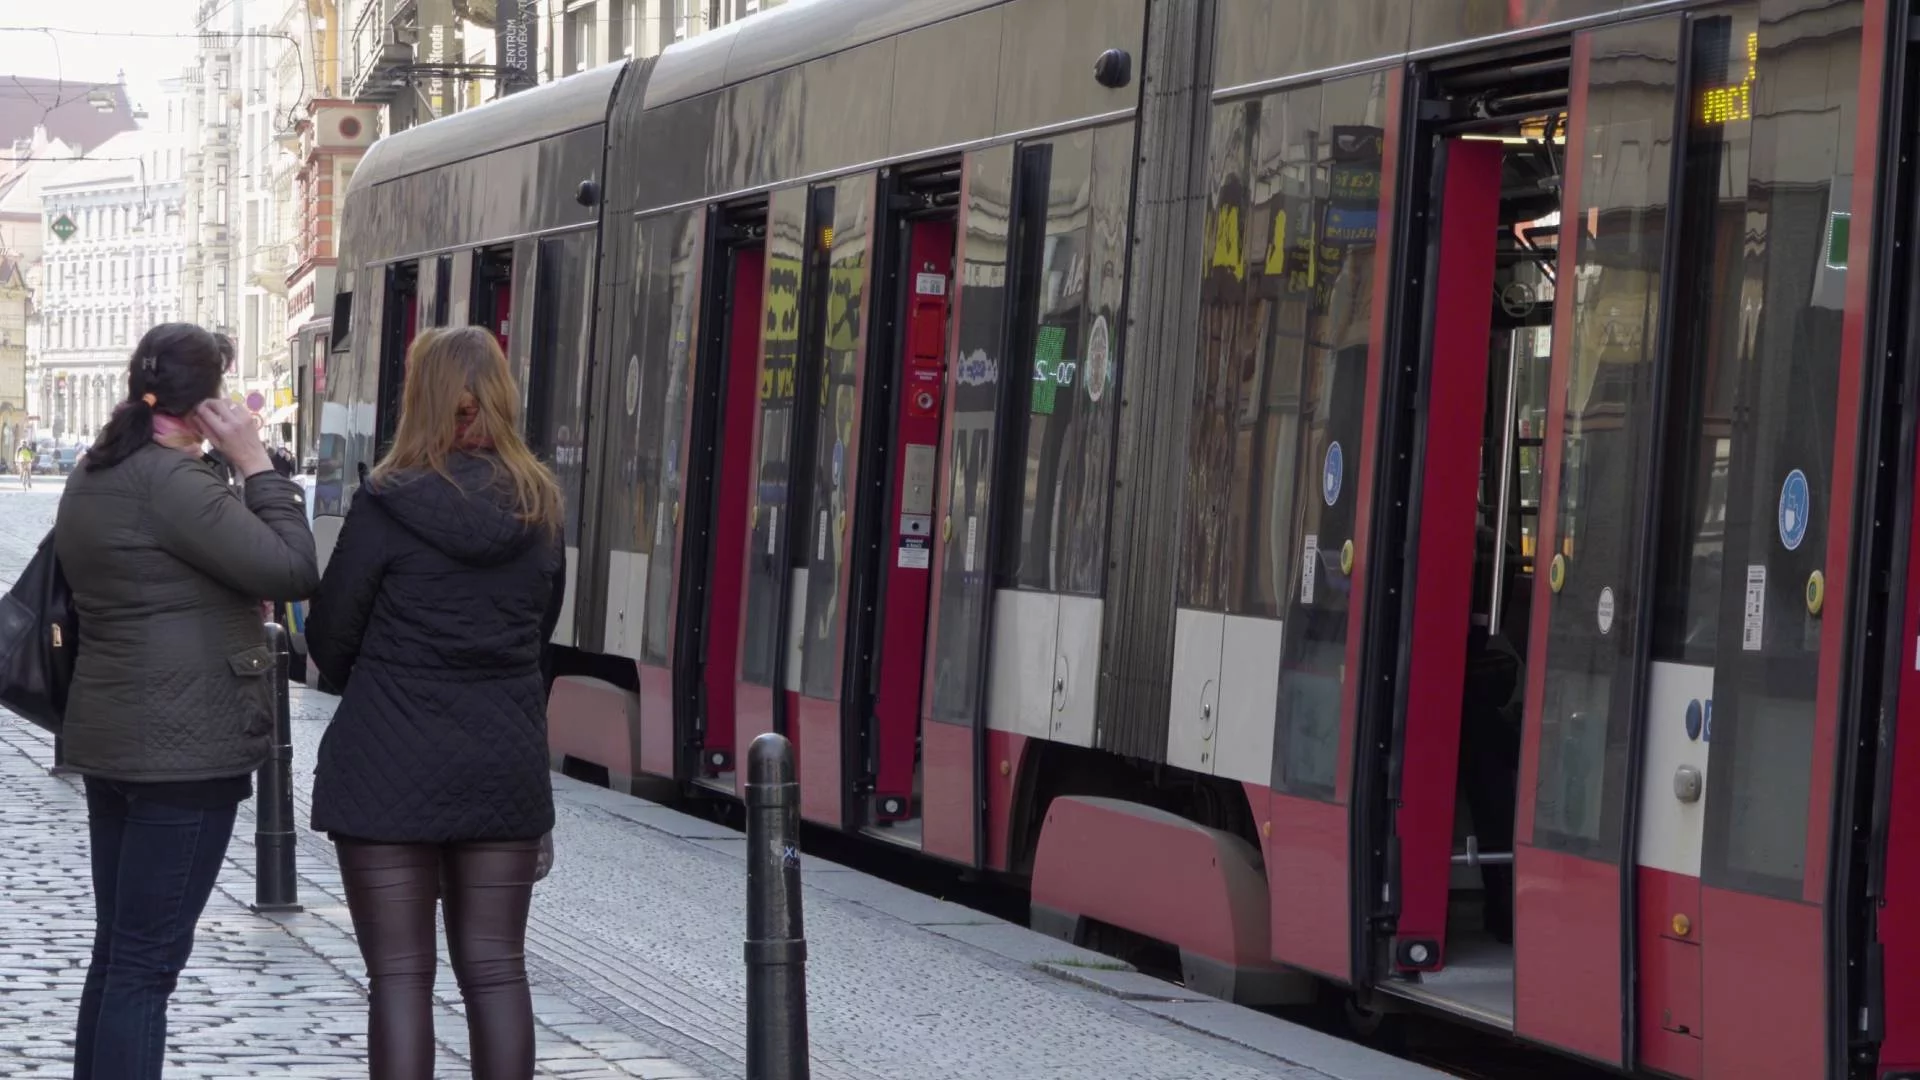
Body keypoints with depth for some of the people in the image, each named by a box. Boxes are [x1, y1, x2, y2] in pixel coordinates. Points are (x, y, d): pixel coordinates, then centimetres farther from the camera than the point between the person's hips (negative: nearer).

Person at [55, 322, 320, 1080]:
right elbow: (292, 570, -18)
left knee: (118, 950, 14)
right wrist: (254, 461, -11)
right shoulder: (170, 481, -17)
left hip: (116, 740, 10)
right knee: (148, 961, -8)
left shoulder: (95, 477, 13)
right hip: (184, 748, -10)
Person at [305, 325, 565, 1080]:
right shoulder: (539, 508, 2)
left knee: (401, 974, 1)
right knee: (495, 969, 9)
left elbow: (329, 637, -4)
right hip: (505, 764, 4)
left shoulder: (389, 504, -12)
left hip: (392, 768, -4)